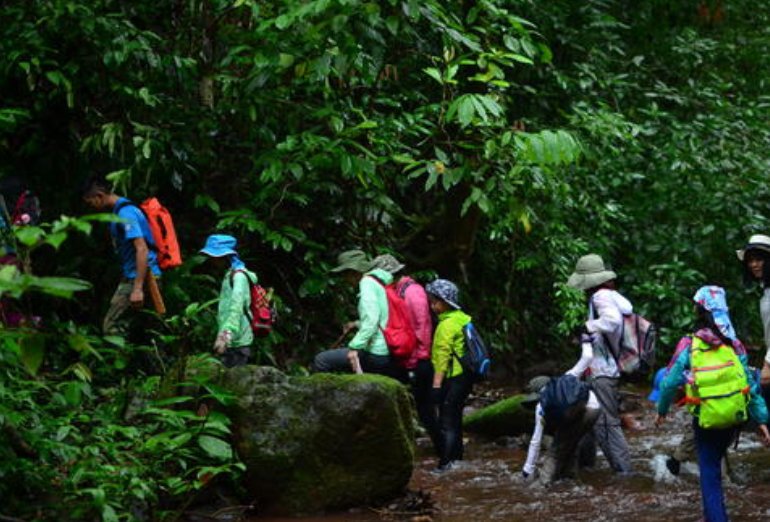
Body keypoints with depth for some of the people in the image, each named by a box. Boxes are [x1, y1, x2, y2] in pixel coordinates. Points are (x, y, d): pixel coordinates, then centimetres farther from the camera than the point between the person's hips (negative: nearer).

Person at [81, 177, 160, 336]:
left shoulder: (125, 212, -14)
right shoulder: (119, 211, 17)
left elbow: (142, 249, -23)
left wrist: (137, 289, -28)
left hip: (139, 277, -10)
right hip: (132, 276, 10)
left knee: (111, 327, -12)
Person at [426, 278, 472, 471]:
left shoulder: (447, 324, -16)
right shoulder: (462, 318, 12)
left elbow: (442, 356, -19)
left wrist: (436, 385, -19)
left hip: (453, 380, -9)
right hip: (464, 376, 9)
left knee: (446, 422, -7)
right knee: (455, 420, 18)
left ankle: (445, 464, -9)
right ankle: (457, 457, 25)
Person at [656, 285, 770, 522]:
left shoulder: (688, 347, -10)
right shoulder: (734, 345, -3)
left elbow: (670, 382, -8)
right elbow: (751, 384, -3)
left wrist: (662, 410, 8)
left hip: (706, 420, -3)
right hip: (733, 417, 3)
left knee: (709, 473, 6)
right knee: (715, 462, 25)